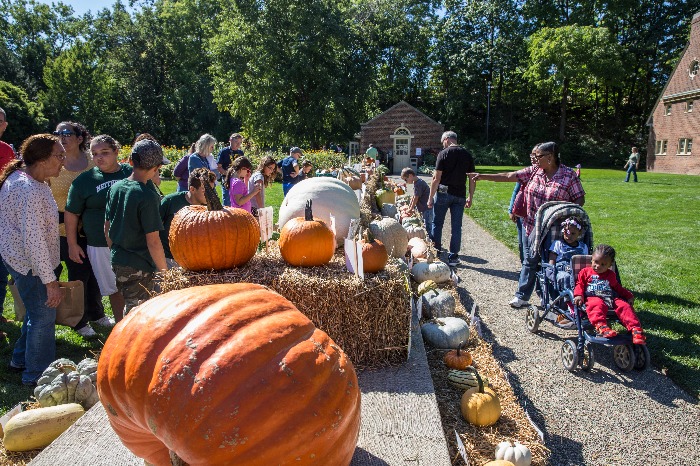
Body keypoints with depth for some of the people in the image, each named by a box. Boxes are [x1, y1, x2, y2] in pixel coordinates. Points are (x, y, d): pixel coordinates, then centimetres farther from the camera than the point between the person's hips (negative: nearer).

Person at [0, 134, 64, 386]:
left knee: (36, 311, 24)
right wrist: (50, 280, -25)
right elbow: (34, 241, -29)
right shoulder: (31, 191, -28)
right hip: (31, 264, -10)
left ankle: (21, 360, 42)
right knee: (43, 317, 4)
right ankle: (37, 375, 21)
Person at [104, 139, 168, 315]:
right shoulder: (148, 196, -21)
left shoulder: (115, 187, 1)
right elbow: (153, 241, -21)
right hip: (140, 267, -7)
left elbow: (107, 227, 10)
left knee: (129, 309, 24)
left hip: (118, 262, 7)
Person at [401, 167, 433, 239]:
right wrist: (409, 207, 19)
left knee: (428, 228, -9)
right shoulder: (416, 182, 13)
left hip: (427, 209, -10)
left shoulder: (418, 184, -19)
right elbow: (413, 197, 18)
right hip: (424, 209, 10)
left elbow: (415, 199, -15)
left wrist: (410, 210, -4)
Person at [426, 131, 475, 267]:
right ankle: (453, 257, 10)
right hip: (460, 195, 3)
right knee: (457, 227, 7)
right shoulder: (467, 154, 7)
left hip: (443, 193, -3)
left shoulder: (443, 153, -6)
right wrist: (470, 197, 13)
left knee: (437, 224, 11)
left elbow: (436, 178, -9)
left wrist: (431, 198, -4)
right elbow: (472, 177, 6)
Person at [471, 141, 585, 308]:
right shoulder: (534, 171, 2)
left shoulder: (569, 175, -8)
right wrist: (483, 176, -5)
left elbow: (580, 200, -4)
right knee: (529, 261, 11)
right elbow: (509, 176, -1)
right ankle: (522, 296, 20)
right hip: (531, 226, 4)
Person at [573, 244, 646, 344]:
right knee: (597, 305, -39)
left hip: (611, 299, 5)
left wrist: (629, 296, 21)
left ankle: (635, 329, -33)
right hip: (593, 298, -4)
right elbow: (579, 284, 8)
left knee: (624, 306, -24)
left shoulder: (611, 275, 28)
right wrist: (578, 295, -11)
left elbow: (617, 287, 35)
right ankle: (601, 326, -59)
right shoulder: (586, 272, 16)